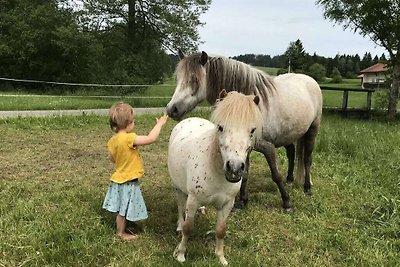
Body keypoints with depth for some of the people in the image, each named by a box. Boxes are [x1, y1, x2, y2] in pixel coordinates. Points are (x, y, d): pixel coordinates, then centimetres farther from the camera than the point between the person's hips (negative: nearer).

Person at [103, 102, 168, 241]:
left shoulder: (112, 140, -1)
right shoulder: (129, 138, -28)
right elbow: (151, 138, -30)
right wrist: (160, 123, -18)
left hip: (119, 178, 8)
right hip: (128, 182, -8)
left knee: (122, 208, 21)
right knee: (124, 210, 10)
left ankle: (120, 229, 35)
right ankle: (121, 233, 25)